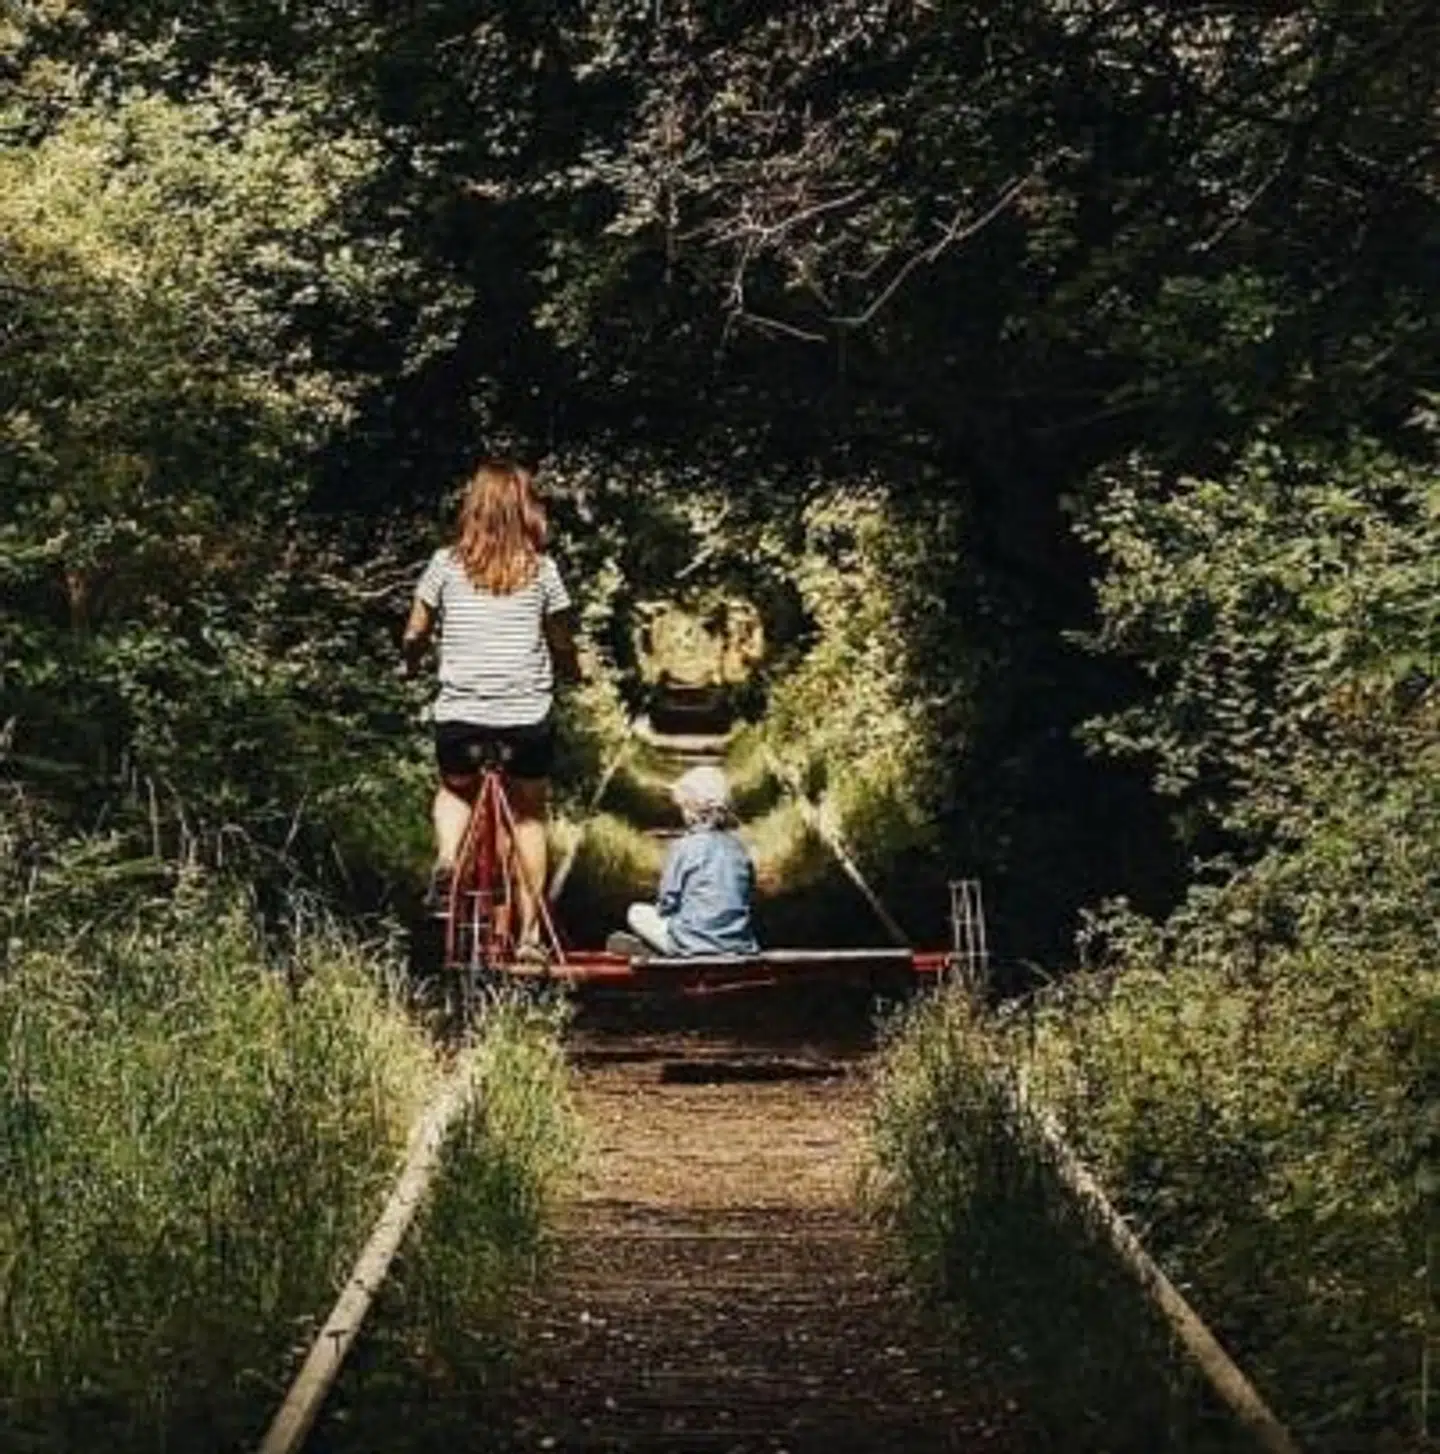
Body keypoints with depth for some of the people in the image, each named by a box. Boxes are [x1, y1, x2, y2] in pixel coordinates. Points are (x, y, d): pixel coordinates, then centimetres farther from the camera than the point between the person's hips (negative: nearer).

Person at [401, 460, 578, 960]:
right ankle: (529, 934, 16)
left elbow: (414, 635, 6)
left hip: (460, 712, 0)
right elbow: (563, 645, 8)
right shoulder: (541, 569, 0)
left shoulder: (446, 564, -1)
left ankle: (446, 856, -3)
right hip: (528, 714, 0)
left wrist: (410, 665, 28)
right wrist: (572, 675, 29)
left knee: (455, 789, 28)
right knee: (528, 815, 16)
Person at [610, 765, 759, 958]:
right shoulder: (737, 846, 8)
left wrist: (661, 908, 19)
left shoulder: (684, 847, -8)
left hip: (695, 943, -5)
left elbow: (667, 904, -5)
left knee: (637, 913, 16)